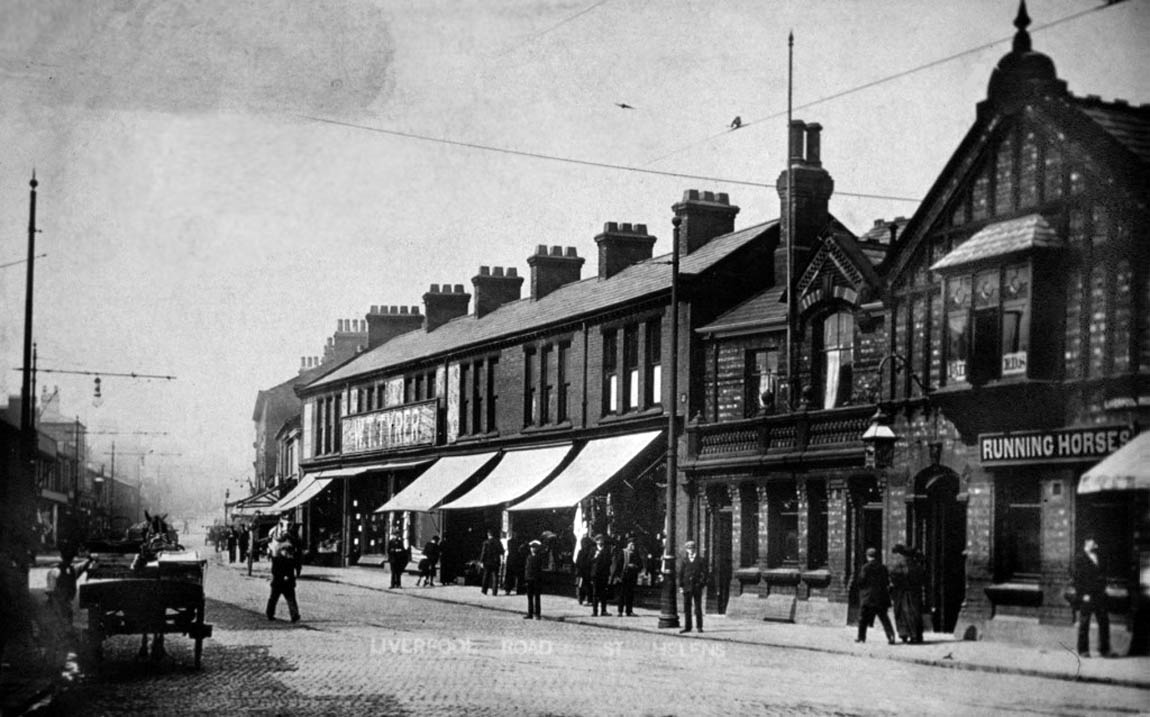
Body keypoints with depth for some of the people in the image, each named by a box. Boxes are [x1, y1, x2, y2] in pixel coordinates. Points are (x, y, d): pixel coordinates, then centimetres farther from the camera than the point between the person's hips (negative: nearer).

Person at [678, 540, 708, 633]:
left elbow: (704, 573, 2)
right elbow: (680, 573, 7)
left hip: (697, 587, -2)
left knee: (698, 607, 1)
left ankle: (699, 627, 5)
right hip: (687, 587, 2)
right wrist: (681, 586, -1)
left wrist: (702, 584, -8)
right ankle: (687, 627, 7)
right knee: (686, 607, 2)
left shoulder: (701, 560, 4)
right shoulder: (683, 560, 8)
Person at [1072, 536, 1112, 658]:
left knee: (1104, 622, 3)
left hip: (1100, 595, 6)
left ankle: (1104, 649, 9)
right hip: (1086, 596, -6)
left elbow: (1102, 575, 21)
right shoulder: (1079, 558, -3)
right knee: (1084, 624, 1)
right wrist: (1083, 594, -13)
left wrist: (1103, 589, 8)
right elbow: (1077, 578, -7)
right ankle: (1083, 650, 9)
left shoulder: (1098, 558, 16)